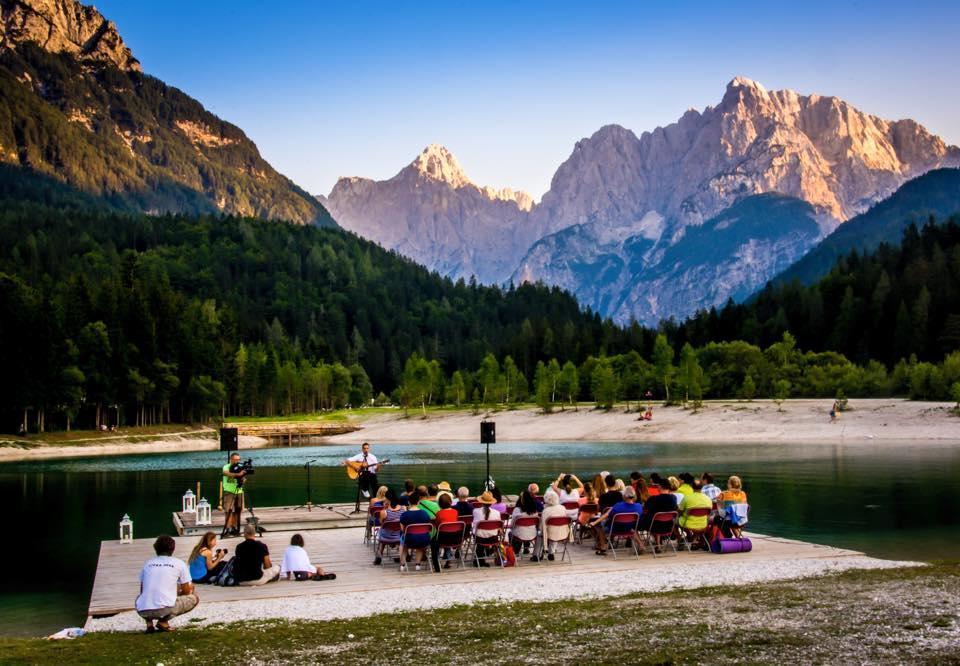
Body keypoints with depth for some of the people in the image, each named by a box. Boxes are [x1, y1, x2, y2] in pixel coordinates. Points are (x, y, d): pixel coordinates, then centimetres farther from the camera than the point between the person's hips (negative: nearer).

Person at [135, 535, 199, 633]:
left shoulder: (147, 563, 17)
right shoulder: (179, 563, 9)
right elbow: (187, 591, 14)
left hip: (142, 611, 4)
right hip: (165, 609, -4)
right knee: (194, 598, 19)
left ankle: (149, 622, 12)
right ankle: (163, 621, 2)